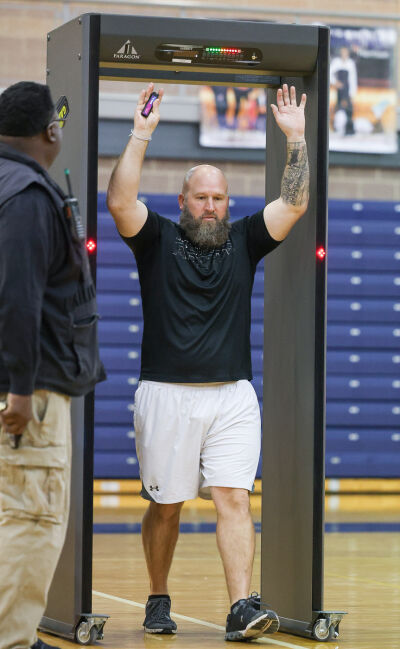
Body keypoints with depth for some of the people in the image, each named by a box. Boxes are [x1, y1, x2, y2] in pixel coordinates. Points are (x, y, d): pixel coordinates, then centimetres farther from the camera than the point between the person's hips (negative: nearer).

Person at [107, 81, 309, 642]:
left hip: (233, 396, 2)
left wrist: (296, 137, 0)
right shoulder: (158, 239, 4)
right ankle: (159, 601, 22)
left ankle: (242, 609, -15)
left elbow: (294, 203, 4)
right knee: (165, 506, 6)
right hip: (167, 395, -1)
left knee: (235, 499, -9)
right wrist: (141, 135, -13)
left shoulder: (243, 242, 12)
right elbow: (119, 202, -12)